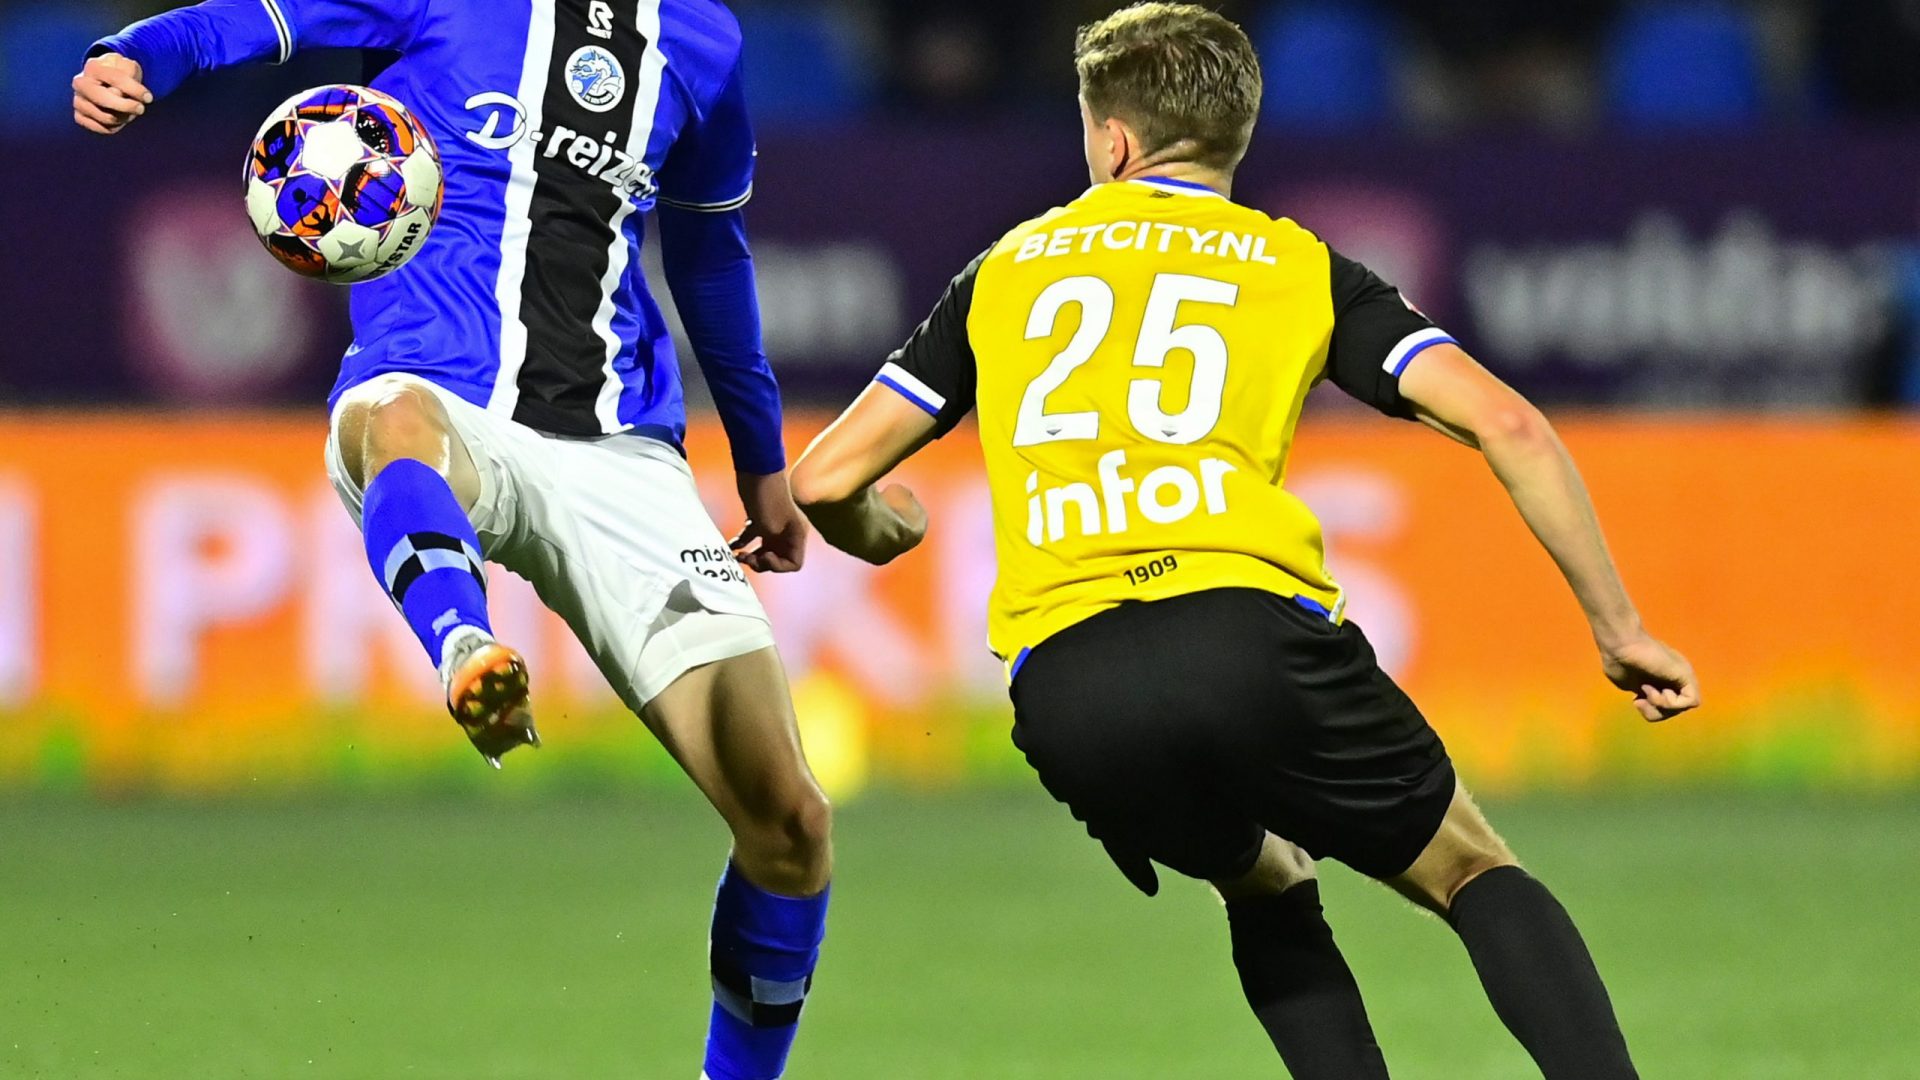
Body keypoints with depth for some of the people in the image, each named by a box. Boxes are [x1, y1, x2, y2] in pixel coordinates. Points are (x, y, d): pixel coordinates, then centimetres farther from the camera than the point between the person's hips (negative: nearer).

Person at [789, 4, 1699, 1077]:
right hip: (1251, 633, -2)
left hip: (1061, 687, 2)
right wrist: (1618, 626, 14)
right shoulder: (1300, 265, 19)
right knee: (1476, 874, 15)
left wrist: (883, 530, 46)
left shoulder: (1007, 271, 24)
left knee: (1269, 890, 29)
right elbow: (1508, 426, 7)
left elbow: (826, 479, 22)